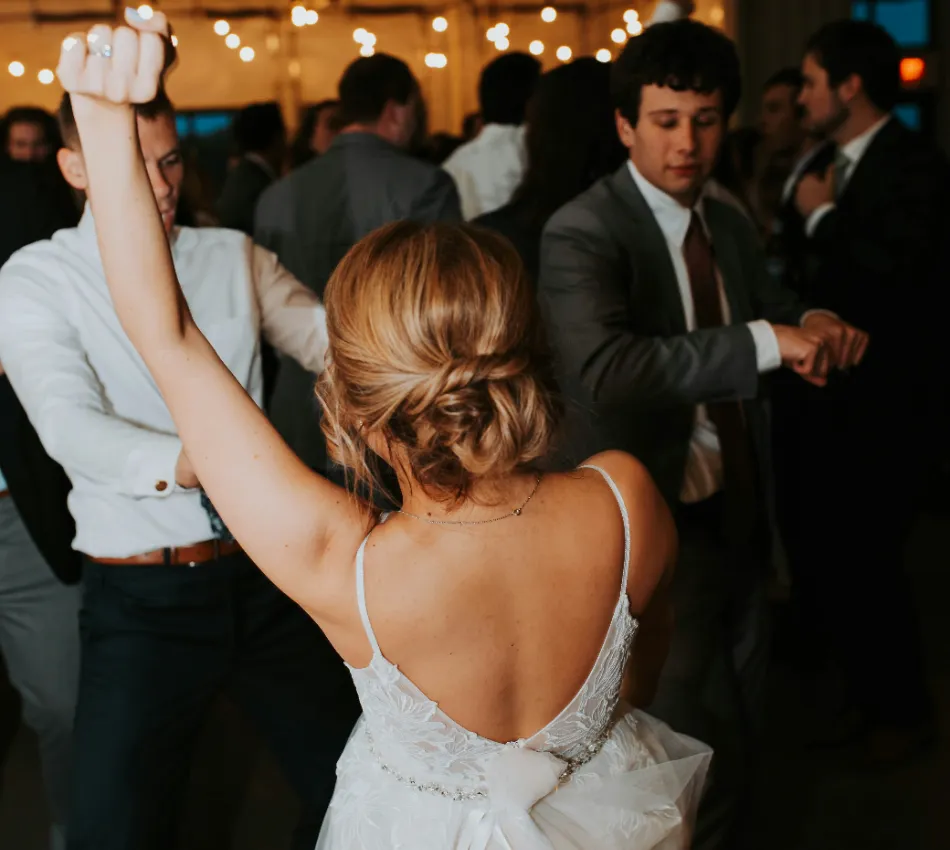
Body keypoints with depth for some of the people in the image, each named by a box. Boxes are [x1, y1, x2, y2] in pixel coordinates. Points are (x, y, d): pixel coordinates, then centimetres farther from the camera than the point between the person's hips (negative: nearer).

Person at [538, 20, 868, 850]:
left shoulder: (730, 225, 5)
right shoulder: (582, 233, -19)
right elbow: (603, 367, -34)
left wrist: (810, 322, -7)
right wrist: (765, 341, -36)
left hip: (738, 515, 8)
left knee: (740, 723, 23)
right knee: (695, 747, 5)